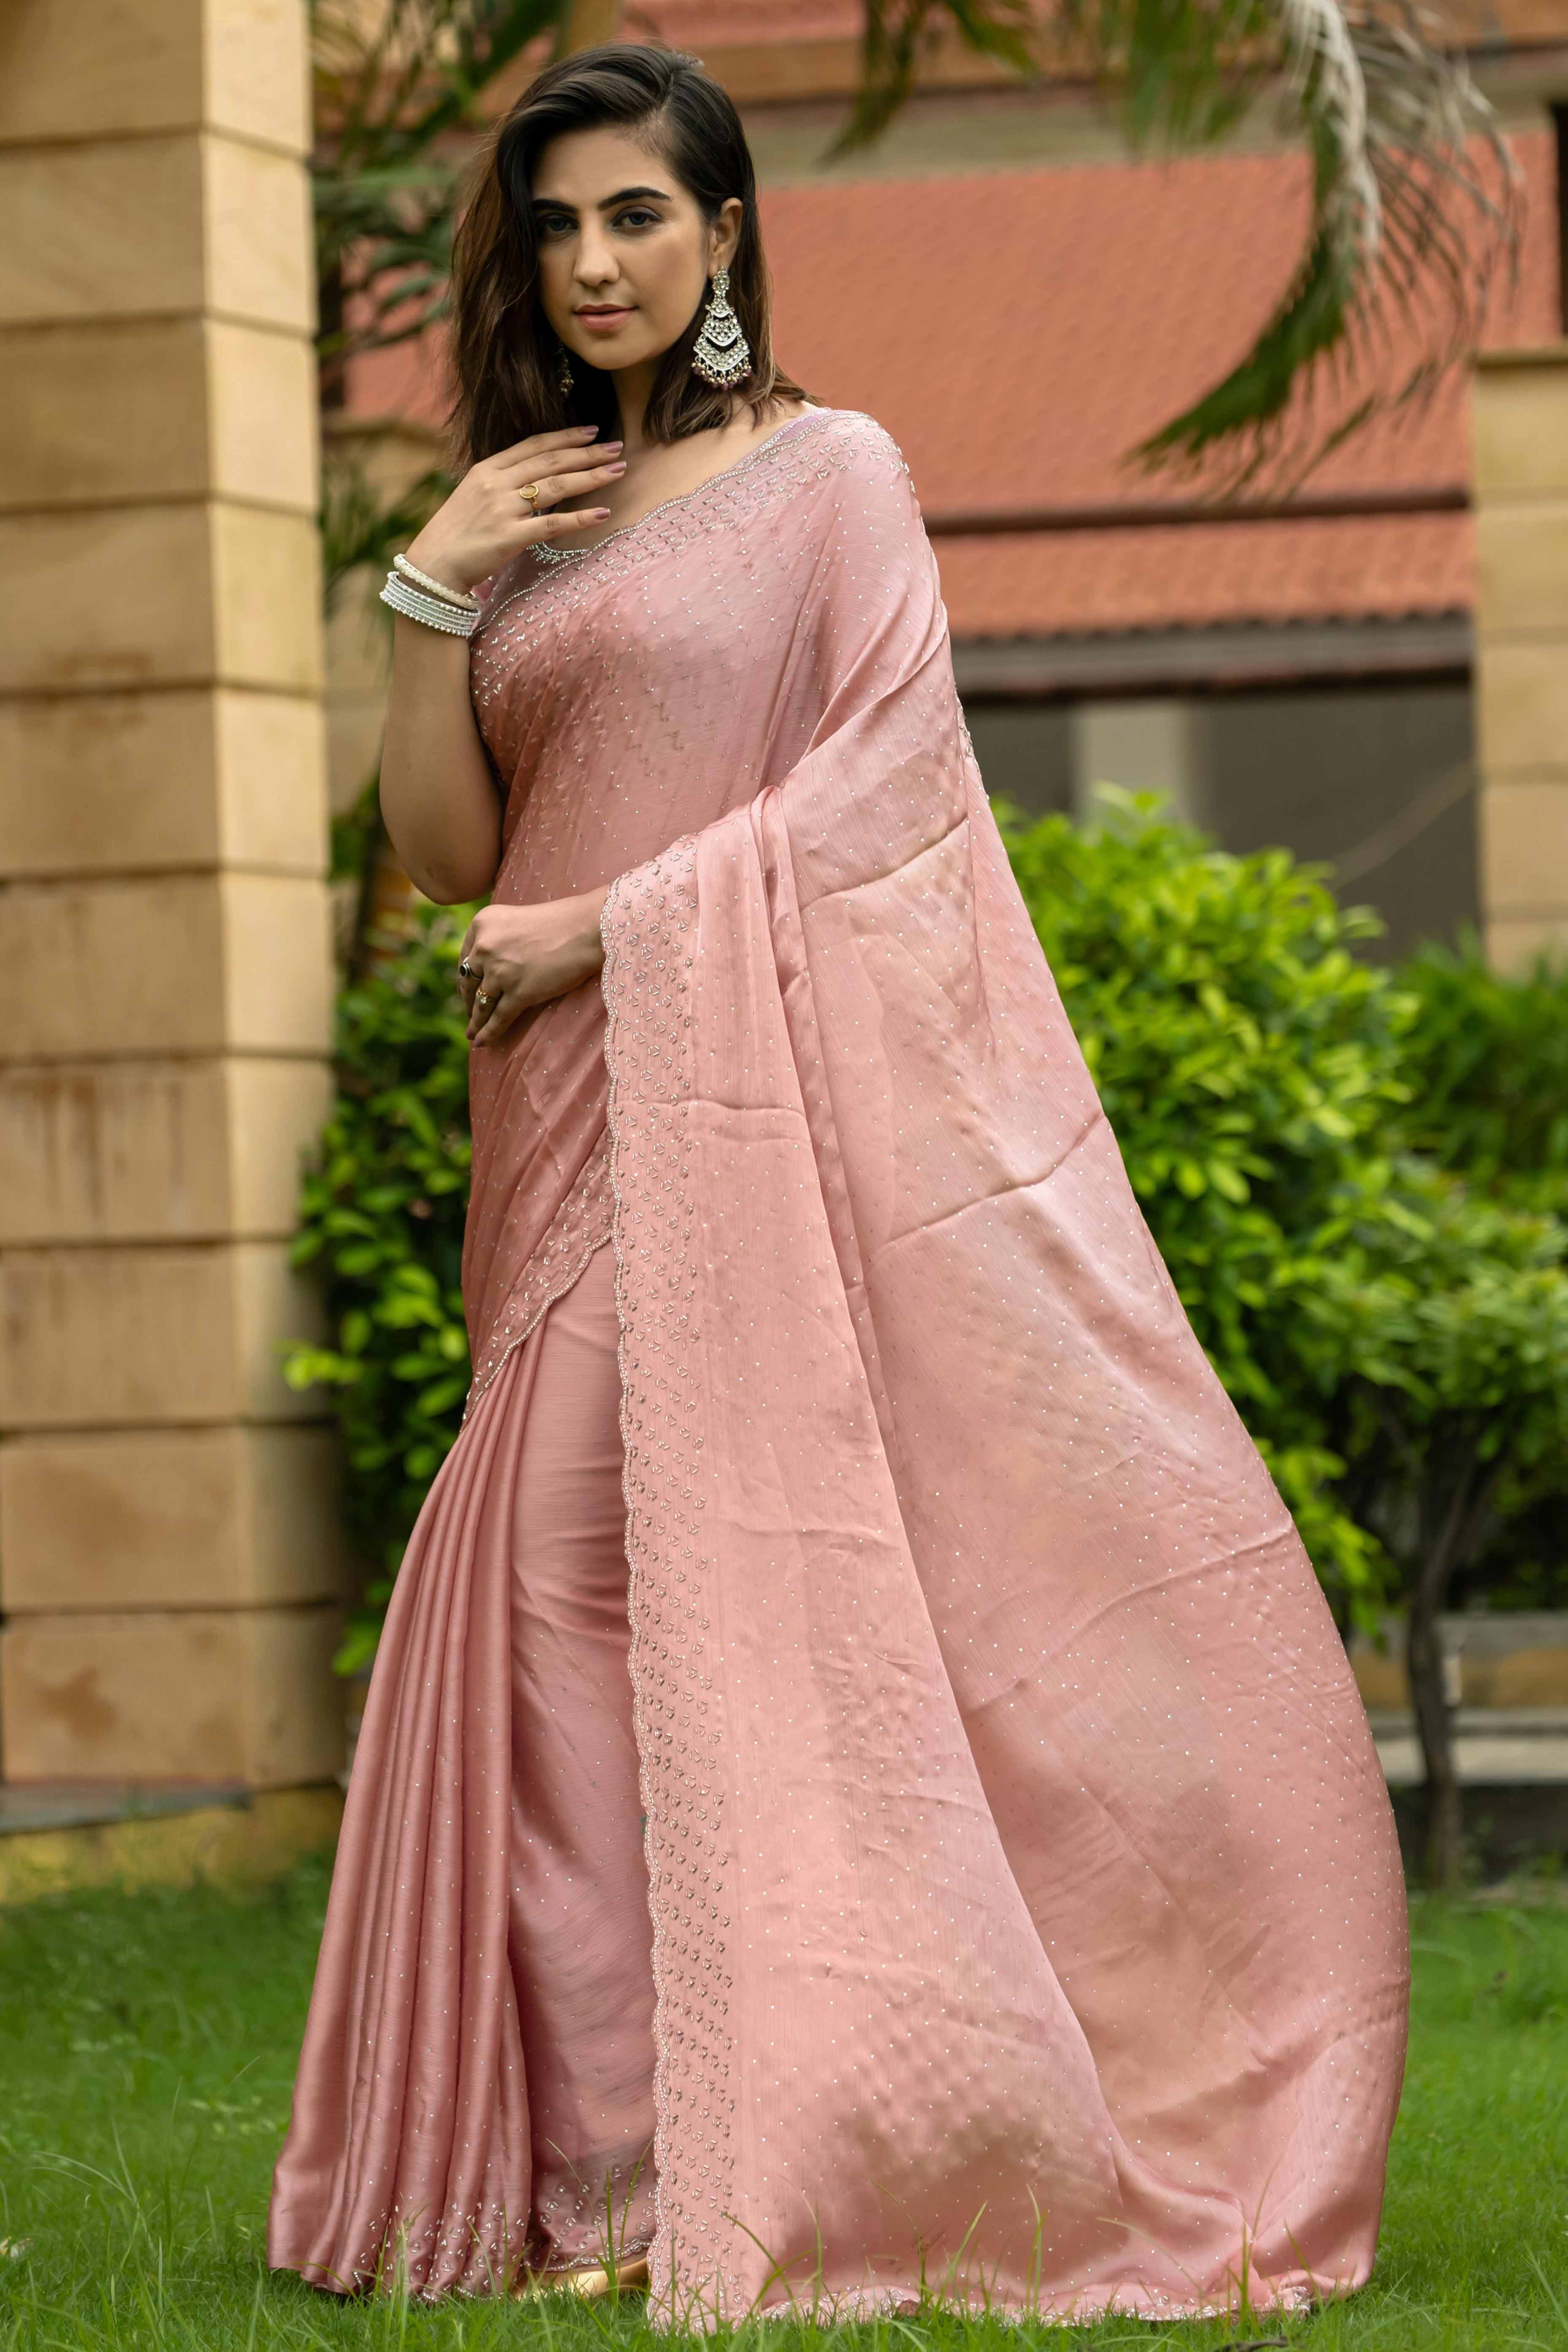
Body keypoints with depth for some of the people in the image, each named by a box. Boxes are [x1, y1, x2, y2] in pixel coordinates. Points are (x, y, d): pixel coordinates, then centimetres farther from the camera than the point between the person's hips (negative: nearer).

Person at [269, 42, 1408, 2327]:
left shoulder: (832, 470, 5)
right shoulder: (522, 523, 20)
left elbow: (887, 780, -6)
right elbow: (447, 852, 14)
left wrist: (613, 923, -10)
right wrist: (432, 592, 2)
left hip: (801, 1091, -5)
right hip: (593, 1129, 5)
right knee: (587, 1586, -3)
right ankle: (622, 2172, -1)